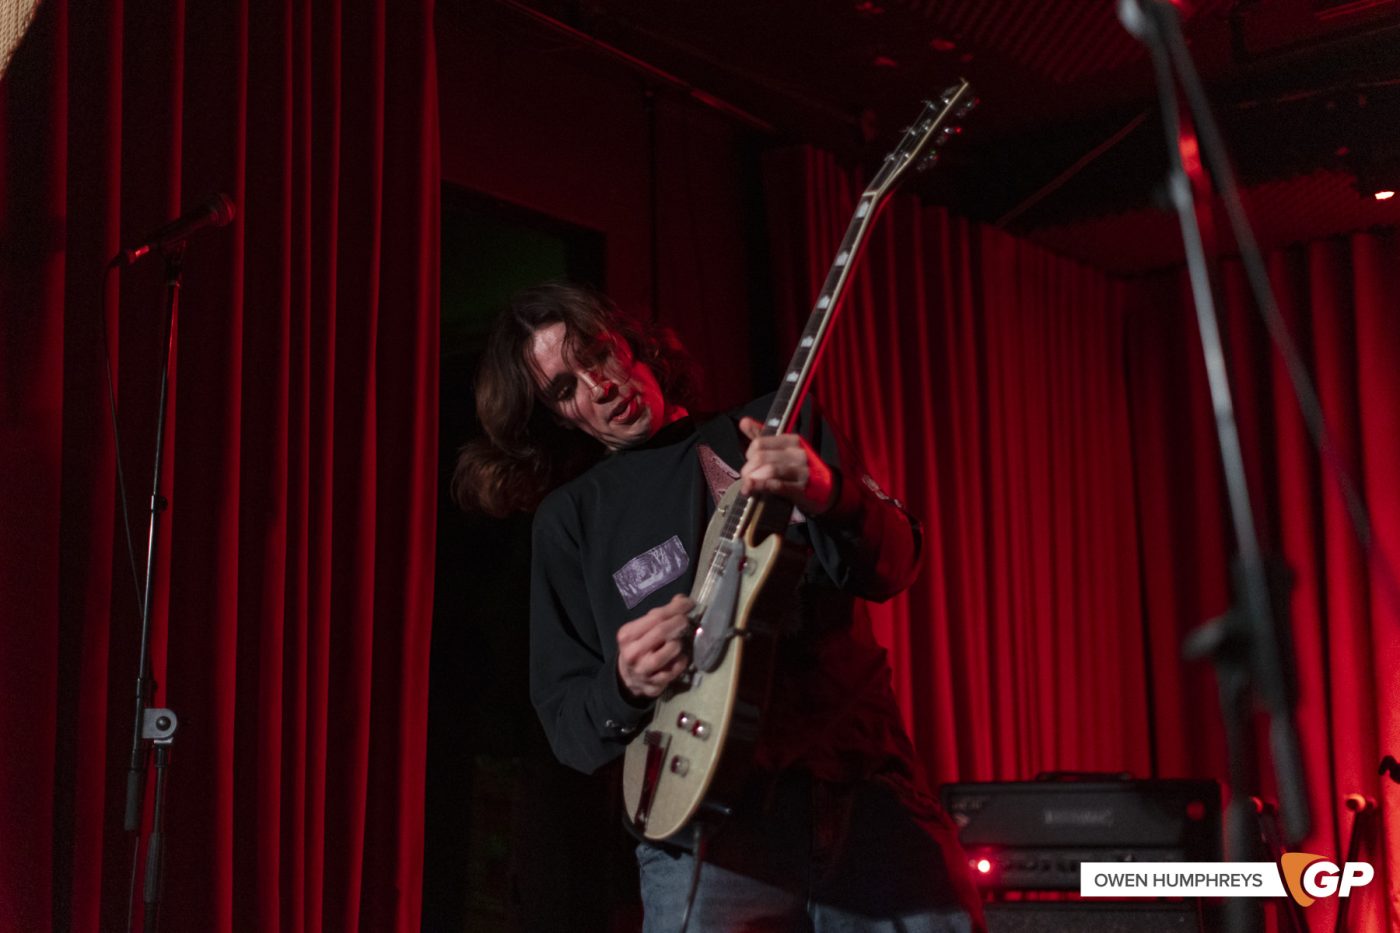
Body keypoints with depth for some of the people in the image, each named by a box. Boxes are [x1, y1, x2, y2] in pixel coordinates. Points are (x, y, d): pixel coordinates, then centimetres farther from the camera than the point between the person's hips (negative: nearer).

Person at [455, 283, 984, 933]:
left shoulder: (783, 425, 12)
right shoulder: (571, 518, 10)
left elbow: (892, 569, 1)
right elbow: (563, 719, 10)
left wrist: (828, 495, -19)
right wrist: (626, 684, -13)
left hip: (868, 793, 1)